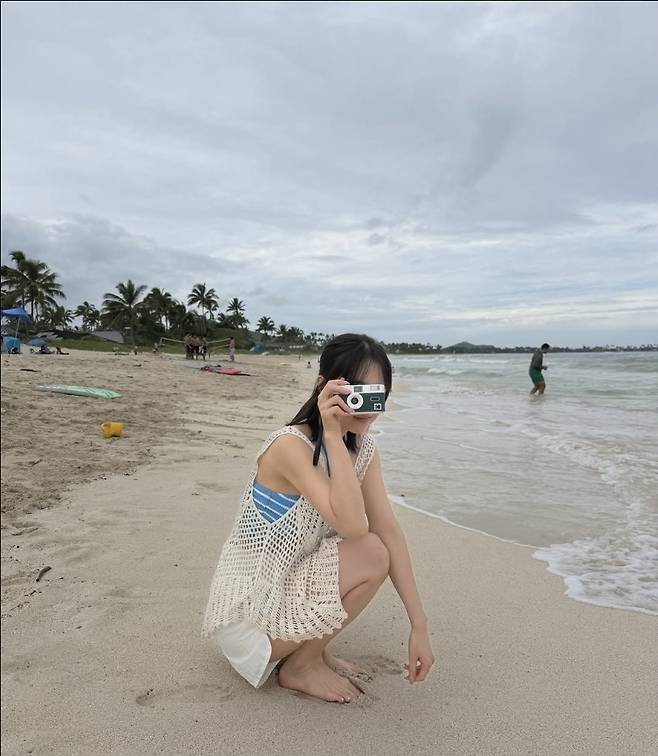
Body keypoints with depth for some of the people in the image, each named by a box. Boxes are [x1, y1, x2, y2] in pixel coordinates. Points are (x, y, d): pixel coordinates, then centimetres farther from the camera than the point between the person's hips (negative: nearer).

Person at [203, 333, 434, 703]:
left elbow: (389, 530, -8)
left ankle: (311, 647, 11)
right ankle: (301, 666, 3)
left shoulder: (363, 447, -3)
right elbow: (352, 525, -36)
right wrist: (333, 436, -34)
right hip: (246, 610, -7)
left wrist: (419, 626, -10)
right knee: (372, 555, -19)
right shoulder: (291, 444, -27)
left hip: (286, 583, 7)